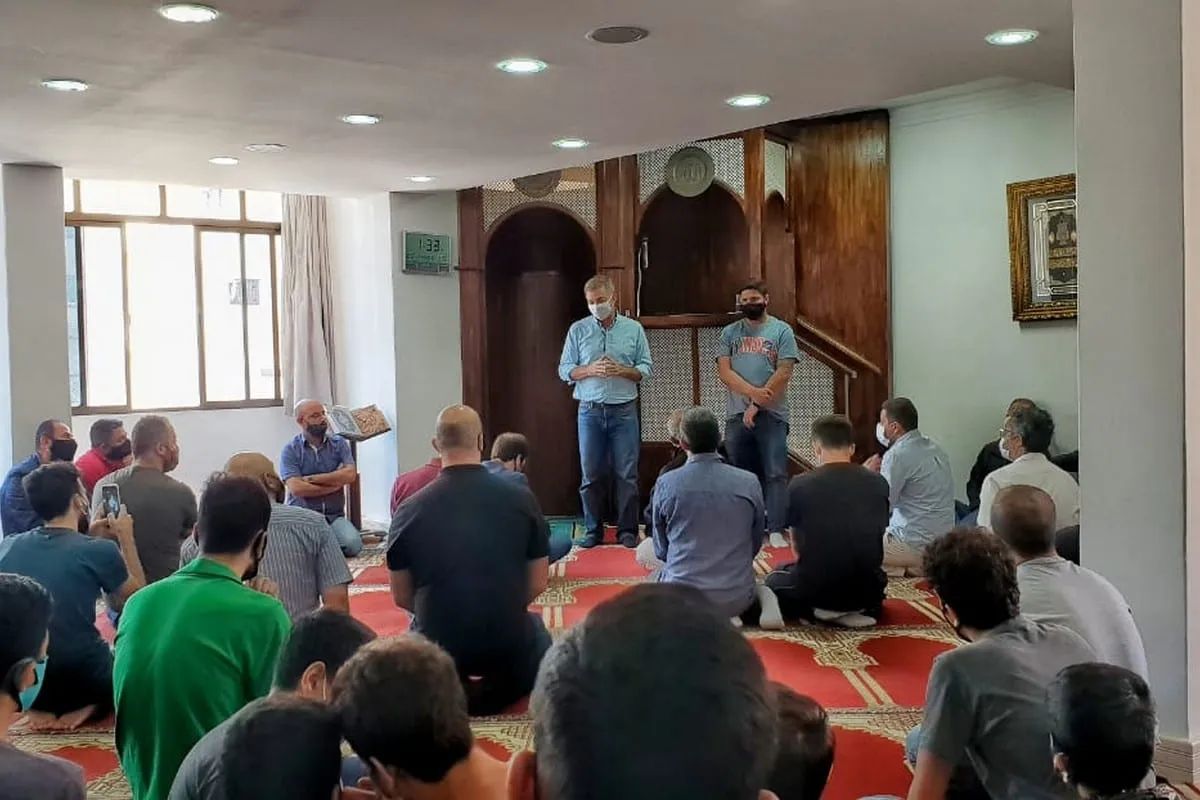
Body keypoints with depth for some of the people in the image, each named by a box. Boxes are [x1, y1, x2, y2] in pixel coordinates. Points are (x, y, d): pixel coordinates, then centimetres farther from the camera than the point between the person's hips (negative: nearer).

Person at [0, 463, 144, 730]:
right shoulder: (99, 550, -14)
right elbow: (138, 599, 5)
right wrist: (126, 540, 13)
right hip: (84, 681, -4)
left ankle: (41, 707, 10)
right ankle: (88, 705, 3)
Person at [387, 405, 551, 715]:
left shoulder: (410, 510, -9)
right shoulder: (522, 499, -9)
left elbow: (401, 597, 1)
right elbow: (538, 583, 1)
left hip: (437, 647, 1)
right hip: (507, 645, -1)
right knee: (534, 624, 34)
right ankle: (503, 682, 9)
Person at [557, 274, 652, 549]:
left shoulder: (634, 329, 6)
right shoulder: (578, 330, 6)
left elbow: (645, 369, 5)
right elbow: (564, 370, 5)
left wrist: (622, 370, -13)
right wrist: (590, 370, -13)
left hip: (624, 411, 0)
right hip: (590, 410, 1)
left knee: (626, 474, 0)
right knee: (591, 474, 4)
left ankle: (627, 530, 9)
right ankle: (593, 530, 13)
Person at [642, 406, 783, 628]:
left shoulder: (666, 483, -7)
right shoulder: (749, 482, -4)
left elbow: (661, 550, 5)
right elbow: (755, 544, 8)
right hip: (736, 597, 1)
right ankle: (763, 600, 0)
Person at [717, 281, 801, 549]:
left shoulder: (782, 330, 3)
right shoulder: (730, 332, 11)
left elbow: (784, 372, -5)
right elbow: (724, 372, 1)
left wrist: (757, 405, -10)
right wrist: (753, 392, -14)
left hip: (771, 414, -3)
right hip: (737, 414, 3)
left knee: (775, 474, -6)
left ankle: (776, 530, -5)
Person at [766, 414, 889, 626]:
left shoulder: (800, 484, -6)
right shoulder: (878, 483, 1)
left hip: (815, 587, -2)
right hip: (866, 589, 2)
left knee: (774, 581, 31)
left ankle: (816, 610, 4)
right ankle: (860, 610, 8)